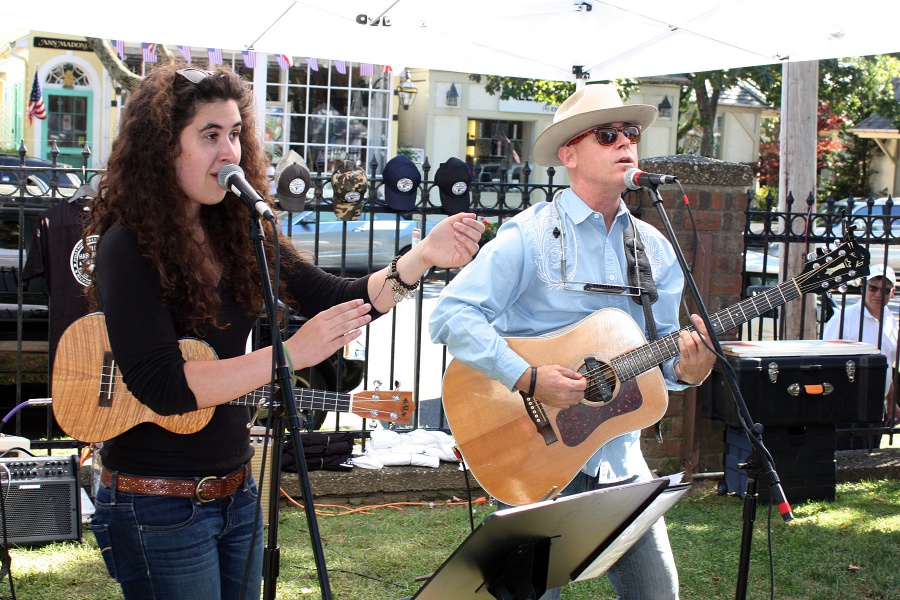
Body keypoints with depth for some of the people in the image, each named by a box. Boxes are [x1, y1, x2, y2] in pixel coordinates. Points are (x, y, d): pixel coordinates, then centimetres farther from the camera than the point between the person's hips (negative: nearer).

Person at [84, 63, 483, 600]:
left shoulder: (236, 232, 3)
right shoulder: (130, 246, -16)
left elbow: (343, 302, 0)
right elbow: (161, 385, -25)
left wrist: (424, 256, -16)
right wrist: (289, 354, -28)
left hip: (236, 491, 7)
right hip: (159, 507, -6)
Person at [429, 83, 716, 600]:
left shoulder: (654, 247, 9)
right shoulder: (531, 235, -10)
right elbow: (452, 314, -17)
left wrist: (685, 368, -10)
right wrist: (528, 378, -26)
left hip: (619, 458, 5)